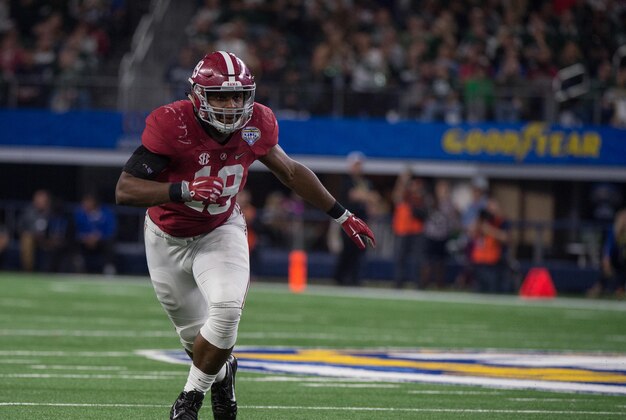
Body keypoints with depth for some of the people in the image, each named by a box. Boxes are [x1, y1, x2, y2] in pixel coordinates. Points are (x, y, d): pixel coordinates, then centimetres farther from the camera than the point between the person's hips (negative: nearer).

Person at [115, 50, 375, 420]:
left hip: (221, 231, 1)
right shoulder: (172, 125, -29)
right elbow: (124, 190, -32)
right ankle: (223, 374, 45)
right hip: (168, 238, -1)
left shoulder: (255, 124, -15)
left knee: (226, 310, -25)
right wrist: (184, 189, -46)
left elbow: (290, 171, 5)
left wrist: (342, 216, 11)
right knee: (195, 335, 7)